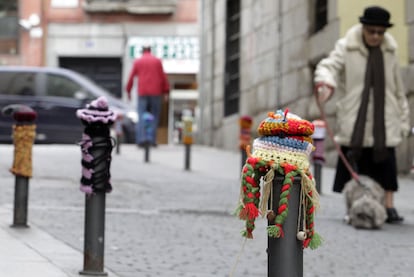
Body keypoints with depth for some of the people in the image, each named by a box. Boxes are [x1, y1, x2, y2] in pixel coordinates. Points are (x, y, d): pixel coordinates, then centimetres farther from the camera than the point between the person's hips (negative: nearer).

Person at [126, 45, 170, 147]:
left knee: (141, 116, 0)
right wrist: (166, 91, 8)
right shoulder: (157, 61, 7)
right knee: (154, 116, 3)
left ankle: (141, 139, -13)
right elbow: (163, 77, 4)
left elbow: (131, 77, 7)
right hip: (156, 93, 0)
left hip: (142, 93, 0)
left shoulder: (137, 62, 8)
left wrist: (128, 91, 14)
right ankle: (152, 139, -4)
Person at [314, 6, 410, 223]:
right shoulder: (347, 47, -1)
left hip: (383, 121, 2)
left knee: (385, 163, -2)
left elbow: (397, 89, 16)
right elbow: (329, 66, -16)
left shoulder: (390, 52, 9)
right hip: (355, 121, -2)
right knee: (354, 165, -1)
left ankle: (389, 207, 0)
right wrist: (325, 84, -39)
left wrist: (403, 120, 17)